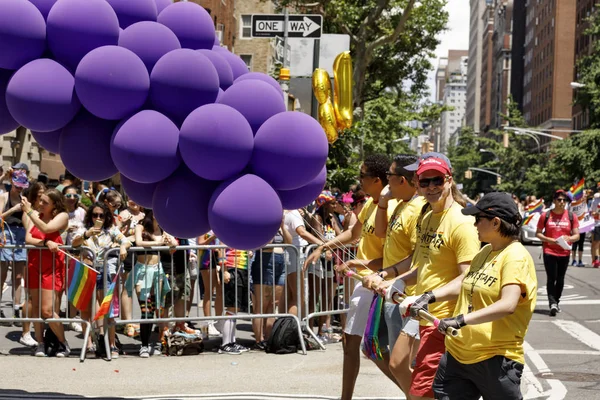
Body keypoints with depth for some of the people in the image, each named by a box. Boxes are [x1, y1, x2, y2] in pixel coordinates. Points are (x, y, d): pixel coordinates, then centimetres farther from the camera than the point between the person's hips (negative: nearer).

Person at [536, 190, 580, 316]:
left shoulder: (571, 216, 3)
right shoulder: (545, 216, -1)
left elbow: (576, 235, 4)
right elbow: (538, 233, 3)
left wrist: (569, 238, -19)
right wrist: (549, 240, -14)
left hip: (564, 253, 2)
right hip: (549, 252, -2)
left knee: (560, 279, 10)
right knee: (551, 278, -10)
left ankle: (556, 302, 24)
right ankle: (552, 303, -16)